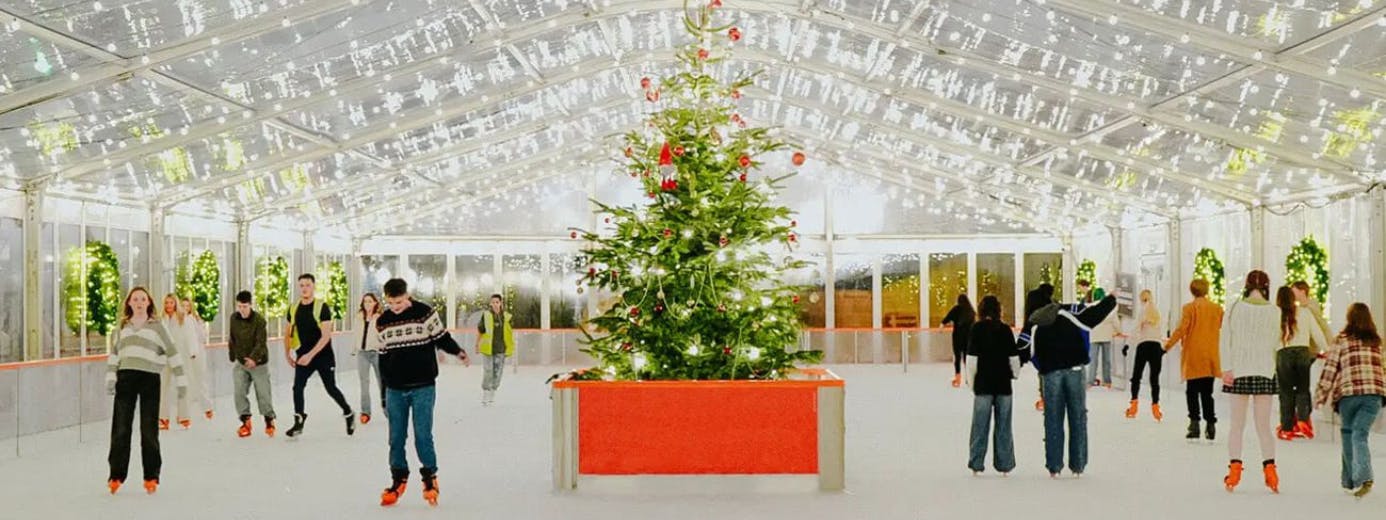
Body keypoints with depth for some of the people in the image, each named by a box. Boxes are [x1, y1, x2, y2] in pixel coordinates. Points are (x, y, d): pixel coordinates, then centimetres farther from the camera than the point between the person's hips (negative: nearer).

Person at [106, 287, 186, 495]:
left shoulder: (156, 326, 3)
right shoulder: (123, 327, 13)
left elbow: (172, 352, 1)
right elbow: (114, 353, 14)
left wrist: (180, 380, -3)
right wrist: (110, 377, 2)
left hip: (149, 378, -3)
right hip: (125, 378, 3)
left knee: (149, 429, 2)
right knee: (120, 428, 1)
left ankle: (151, 477, 10)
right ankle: (116, 475, 11)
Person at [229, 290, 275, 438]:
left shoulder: (259, 320, -18)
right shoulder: (234, 318, -2)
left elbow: (261, 343, -25)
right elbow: (232, 339, 12)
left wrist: (253, 358, -40)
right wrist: (232, 357, 17)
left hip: (258, 363, -4)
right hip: (240, 362, 4)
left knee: (263, 394, 0)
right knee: (239, 392, -7)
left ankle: (269, 421, 19)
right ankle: (246, 422, 6)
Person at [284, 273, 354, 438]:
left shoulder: (322, 308, -14)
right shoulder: (293, 309, 2)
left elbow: (326, 335, -20)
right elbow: (288, 332, 17)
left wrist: (310, 355, -26)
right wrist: (287, 354, 12)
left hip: (324, 356, -4)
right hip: (303, 356, 4)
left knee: (331, 388, 4)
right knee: (297, 387, -9)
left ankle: (349, 414, 25)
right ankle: (298, 423, 0)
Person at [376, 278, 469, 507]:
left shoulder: (425, 313, -7)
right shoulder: (383, 323, 5)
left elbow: (442, 338, 4)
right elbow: (383, 359, 12)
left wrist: (458, 352, -11)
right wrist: (384, 396, 13)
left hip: (423, 387, -3)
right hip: (395, 390, 3)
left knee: (423, 435, -4)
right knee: (396, 437, 6)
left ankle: (430, 477, 14)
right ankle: (399, 479, 21)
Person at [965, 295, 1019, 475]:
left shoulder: (977, 328, -6)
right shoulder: (1006, 329, 0)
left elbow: (972, 358, -7)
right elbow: (1014, 357, 3)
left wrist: (971, 381, 2)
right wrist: (1015, 373, 21)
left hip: (983, 383, -2)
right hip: (1003, 383, 2)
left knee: (980, 426, 4)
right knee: (1003, 426, 8)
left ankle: (976, 464, 6)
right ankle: (1004, 465, 11)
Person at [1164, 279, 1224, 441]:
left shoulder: (1189, 308, -7)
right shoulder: (1217, 308, 4)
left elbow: (1181, 329, -12)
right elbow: (1222, 330, 12)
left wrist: (1168, 345, -6)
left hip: (1193, 356, -3)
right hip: (1211, 357, 3)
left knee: (1192, 392, 2)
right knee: (1207, 392, 11)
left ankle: (1194, 423, -9)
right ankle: (1211, 425, 9)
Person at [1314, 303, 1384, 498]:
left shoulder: (1342, 340, 4)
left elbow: (1330, 368, 2)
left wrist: (1320, 395, 7)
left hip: (1349, 392, -2)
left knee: (1348, 432, 13)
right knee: (1360, 434, -3)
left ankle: (1350, 481, 13)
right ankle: (1363, 477, -24)